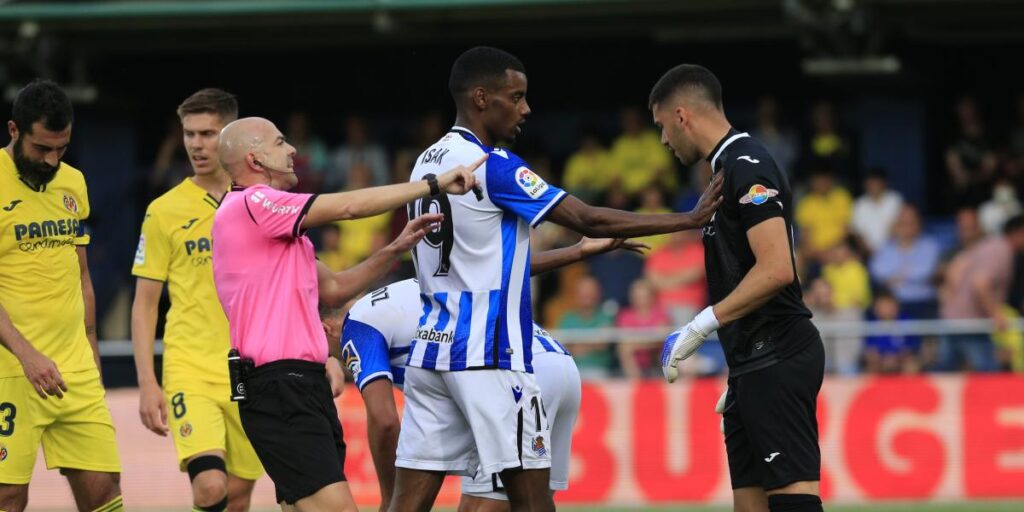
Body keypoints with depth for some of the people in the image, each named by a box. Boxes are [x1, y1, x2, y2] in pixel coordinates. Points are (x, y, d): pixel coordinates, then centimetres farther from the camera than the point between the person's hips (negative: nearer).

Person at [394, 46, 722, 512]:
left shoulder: (427, 163, 15)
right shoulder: (491, 165, -11)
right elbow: (587, 219, -12)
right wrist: (690, 219, -7)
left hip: (431, 348, 8)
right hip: (486, 354, -8)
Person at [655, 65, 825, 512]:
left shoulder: (748, 167, -12)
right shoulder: (732, 168, 18)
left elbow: (776, 270, -22)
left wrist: (701, 325, -18)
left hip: (776, 358, -10)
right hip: (757, 363, 10)